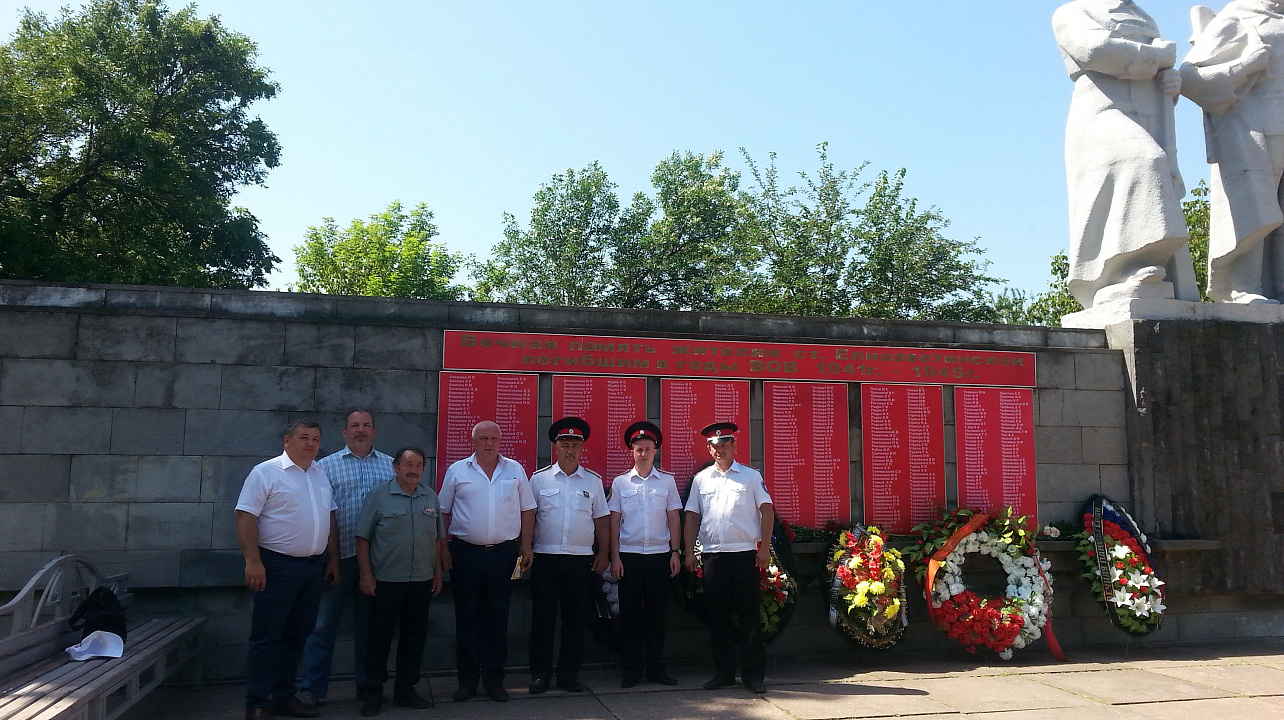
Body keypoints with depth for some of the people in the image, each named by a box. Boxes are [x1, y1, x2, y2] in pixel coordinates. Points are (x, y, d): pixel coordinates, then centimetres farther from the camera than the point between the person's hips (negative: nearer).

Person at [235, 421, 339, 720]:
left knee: (296, 636, 12)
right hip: (277, 566, -6)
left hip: (314, 567, 7)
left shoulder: (321, 474, 12)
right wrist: (253, 562, -20)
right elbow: (246, 518, -13)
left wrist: (333, 559, 12)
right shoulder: (266, 472, -7)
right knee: (267, 637, -1)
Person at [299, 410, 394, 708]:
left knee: (369, 624, 12)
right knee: (324, 624, 1)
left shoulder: (390, 466, 10)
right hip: (339, 557, -2)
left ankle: (367, 684, 23)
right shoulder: (326, 466, 5)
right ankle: (311, 689, 10)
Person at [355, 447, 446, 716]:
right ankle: (374, 692, 16)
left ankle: (406, 689, 23)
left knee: (415, 636, 10)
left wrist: (438, 572, 12)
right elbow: (363, 537, -5)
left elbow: (438, 538, 15)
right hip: (386, 581, -4)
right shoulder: (379, 495, -5)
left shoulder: (430, 497, 9)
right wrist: (366, 574, -9)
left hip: (422, 582, 4)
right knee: (379, 637, 3)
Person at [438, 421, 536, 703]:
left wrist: (526, 546, 2)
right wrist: (443, 548, -1)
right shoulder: (457, 471, 3)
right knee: (466, 619, 6)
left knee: (497, 620, 6)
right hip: (465, 552, -1)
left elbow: (527, 510, 8)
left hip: (504, 553, 1)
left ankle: (494, 680, 16)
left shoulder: (515, 470, 6)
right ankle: (467, 680, 17)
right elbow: (444, 512, 5)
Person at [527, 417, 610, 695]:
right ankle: (540, 673, 14)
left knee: (575, 619, 6)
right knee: (543, 617, 3)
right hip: (545, 557, -1)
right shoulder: (539, 479, 4)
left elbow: (601, 520, 10)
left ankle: (569, 674, 17)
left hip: (580, 559, 1)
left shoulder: (593, 481, 7)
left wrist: (603, 554, 6)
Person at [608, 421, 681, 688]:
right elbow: (614, 522, 4)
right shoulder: (620, 483, 5)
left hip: (660, 555, 0)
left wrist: (675, 552, 1)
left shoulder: (667, 481, 7)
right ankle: (632, 669, 12)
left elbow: (673, 519, 8)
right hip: (629, 555, 0)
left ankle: (656, 668, 14)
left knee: (656, 613, 5)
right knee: (629, 614, 3)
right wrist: (615, 557, -1)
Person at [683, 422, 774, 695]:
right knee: (718, 616, 7)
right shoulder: (701, 479, 11)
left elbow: (766, 511, 1)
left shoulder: (751, 476, 4)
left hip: (745, 553, -2)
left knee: (749, 615, 0)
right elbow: (692, 517, 11)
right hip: (712, 555, 3)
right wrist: (689, 552, 4)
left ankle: (753, 674, 8)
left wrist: (765, 548, -6)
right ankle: (724, 672, 17)